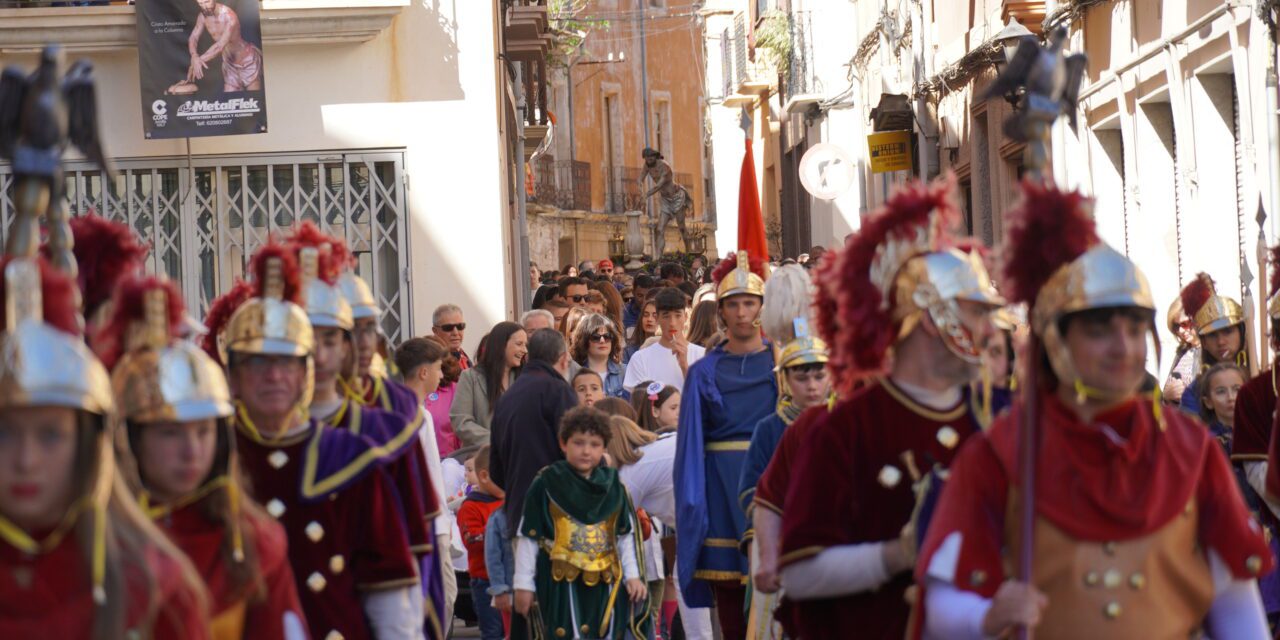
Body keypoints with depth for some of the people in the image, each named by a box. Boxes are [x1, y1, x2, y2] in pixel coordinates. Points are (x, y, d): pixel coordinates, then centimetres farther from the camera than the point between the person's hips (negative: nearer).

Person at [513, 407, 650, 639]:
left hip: (605, 583, 4)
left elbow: (627, 535, 14)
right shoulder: (546, 485, -3)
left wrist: (633, 575, 6)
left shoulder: (613, 486, 7)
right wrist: (523, 584, -2)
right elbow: (528, 537, -1)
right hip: (560, 584, -4)